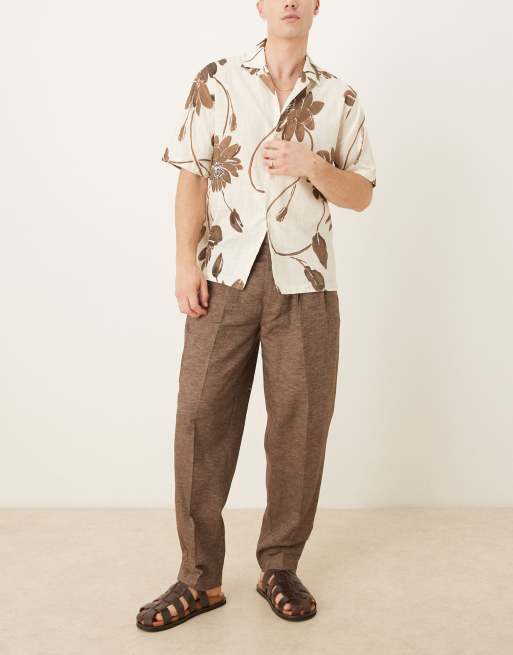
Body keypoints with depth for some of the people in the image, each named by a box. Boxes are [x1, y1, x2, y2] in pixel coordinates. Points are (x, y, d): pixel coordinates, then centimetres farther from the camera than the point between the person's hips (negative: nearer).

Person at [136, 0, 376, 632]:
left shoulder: (340, 98, 10)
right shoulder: (215, 81, 8)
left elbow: (361, 195, 10)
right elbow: (192, 176, 3)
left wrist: (311, 164, -9)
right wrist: (186, 260, -7)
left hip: (306, 282, 1)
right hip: (225, 274, -1)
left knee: (300, 425, 3)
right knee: (202, 418, -2)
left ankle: (280, 566, 19)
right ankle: (199, 576, 9)